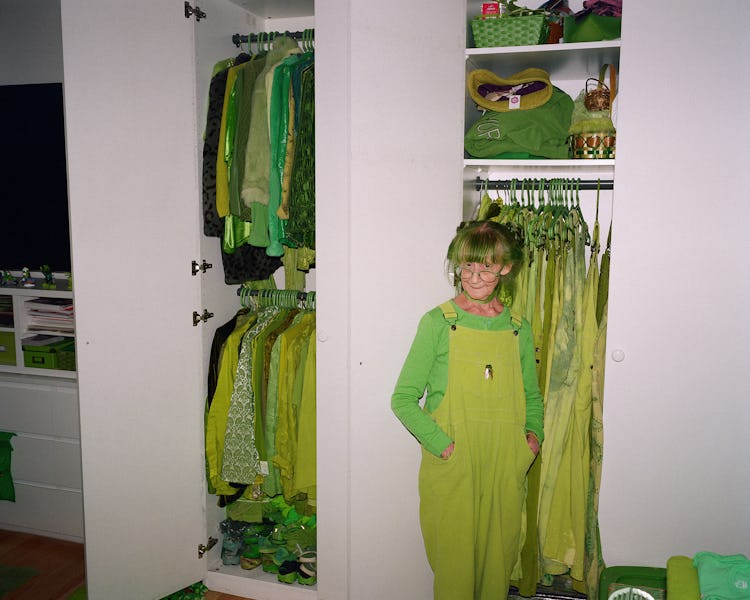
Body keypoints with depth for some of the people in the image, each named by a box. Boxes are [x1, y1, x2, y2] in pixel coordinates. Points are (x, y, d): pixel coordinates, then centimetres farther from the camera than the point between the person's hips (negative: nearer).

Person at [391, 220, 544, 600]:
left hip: (506, 469, 4)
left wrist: (533, 433, 1)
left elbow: (532, 396, 20)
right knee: (454, 567, 3)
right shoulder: (438, 322, -4)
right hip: (450, 468, -3)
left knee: (498, 563, 14)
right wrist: (441, 445, -15)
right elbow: (403, 399, -5)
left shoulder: (518, 328, 8)